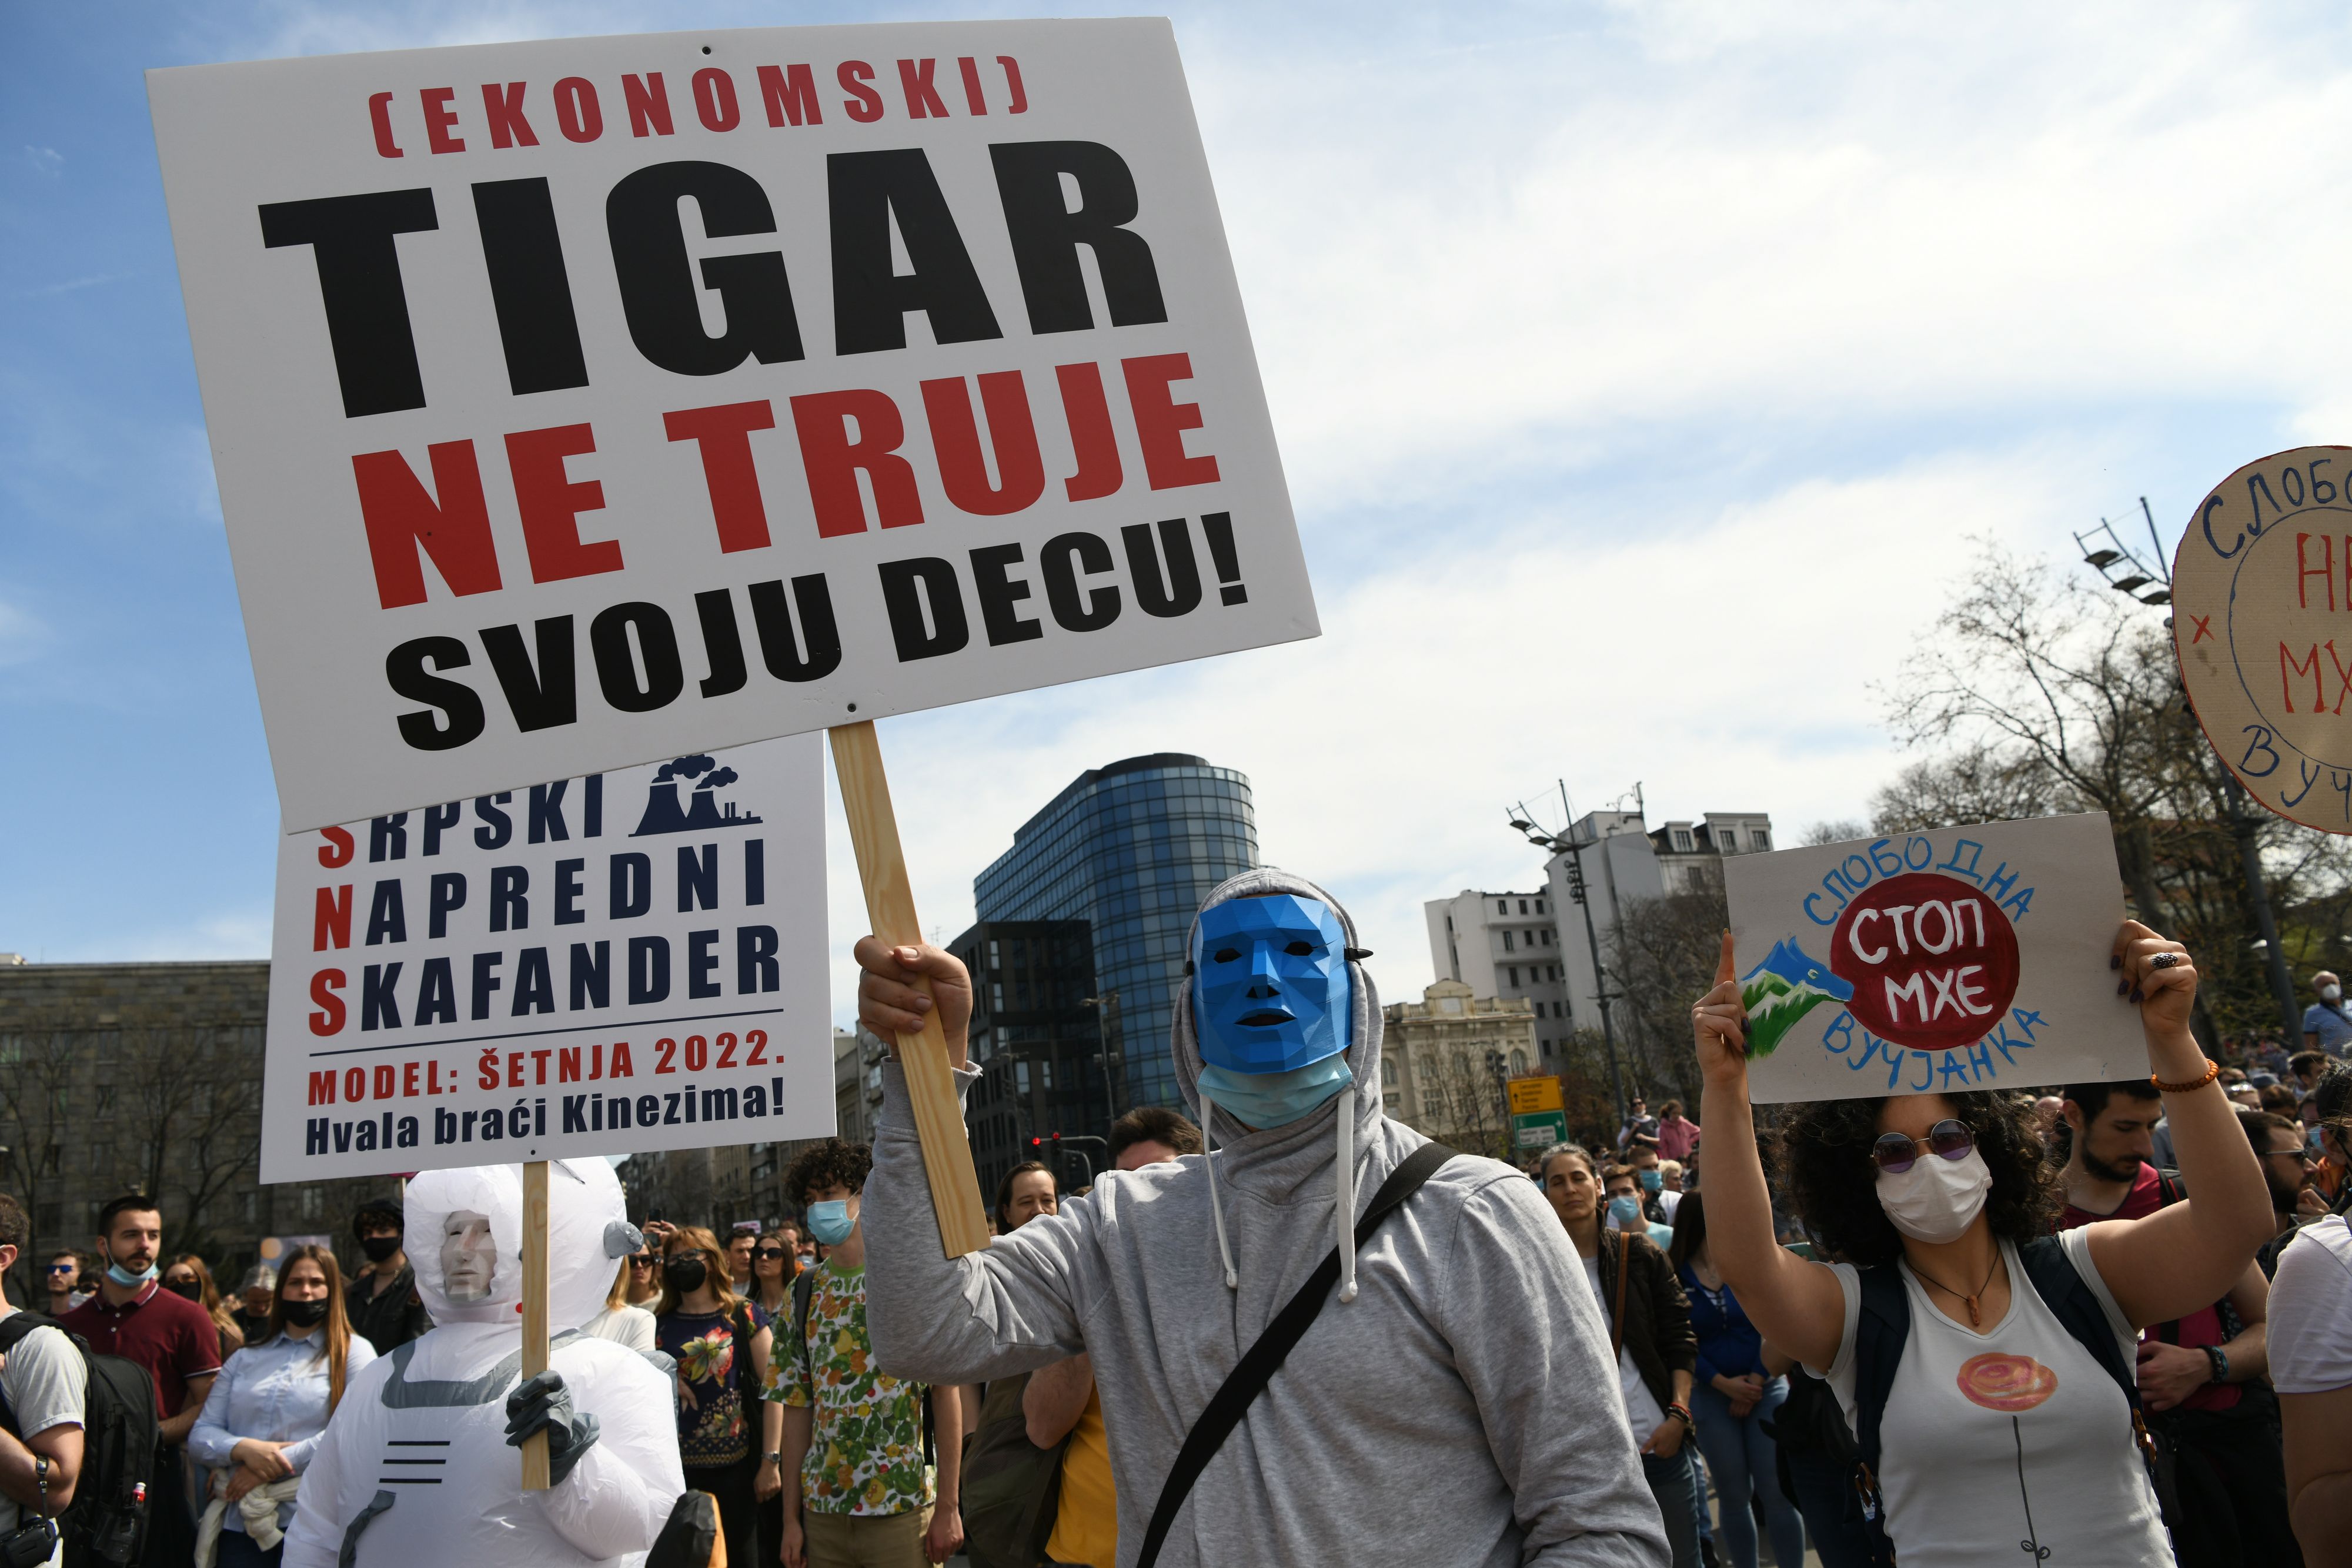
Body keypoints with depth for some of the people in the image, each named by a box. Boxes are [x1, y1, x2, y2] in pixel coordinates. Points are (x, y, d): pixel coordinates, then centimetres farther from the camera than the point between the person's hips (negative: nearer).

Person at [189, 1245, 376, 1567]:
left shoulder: (353, 1352, 2)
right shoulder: (243, 1360, 18)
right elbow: (200, 1435, 9)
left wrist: (271, 1469, -14)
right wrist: (243, 1449, -12)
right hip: (238, 1526, 4)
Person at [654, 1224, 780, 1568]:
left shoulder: (741, 1316, -1)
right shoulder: (660, 1324, 6)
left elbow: (773, 1388, -4)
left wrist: (770, 1461, -8)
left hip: (737, 1465, -2)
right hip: (677, 1467, 2)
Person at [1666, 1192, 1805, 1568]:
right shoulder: (1674, 1274, -5)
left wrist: (1756, 1381, -10)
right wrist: (1724, 1383, -12)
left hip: (1767, 1388, 1)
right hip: (1711, 1395, 0)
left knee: (1776, 1491, -3)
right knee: (1733, 1494, 7)